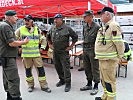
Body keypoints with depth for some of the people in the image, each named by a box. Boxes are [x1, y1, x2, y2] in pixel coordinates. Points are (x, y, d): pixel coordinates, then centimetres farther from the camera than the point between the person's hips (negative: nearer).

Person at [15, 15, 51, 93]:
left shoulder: (37, 29, 4)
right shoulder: (20, 30, -1)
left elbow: (42, 39, 17)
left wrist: (42, 47, 8)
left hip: (36, 53, 1)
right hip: (26, 54, 0)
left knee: (41, 69, 1)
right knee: (28, 70, 10)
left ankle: (44, 86, 13)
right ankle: (30, 85, 27)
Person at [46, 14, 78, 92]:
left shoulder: (67, 29, -10)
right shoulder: (52, 29, 6)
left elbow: (75, 37, -4)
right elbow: (48, 37, 23)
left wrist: (71, 46, -5)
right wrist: (50, 44, 15)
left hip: (64, 52, -6)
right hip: (55, 52, 6)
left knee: (66, 68, -4)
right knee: (57, 67, 15)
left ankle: (68, 83, 6)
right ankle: (62, 80, 33)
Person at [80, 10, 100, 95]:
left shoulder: (97, 27, -12)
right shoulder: (85, 27, 10)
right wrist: (84, 49, 17)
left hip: (93, 50, -7)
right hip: (85, 50, 8)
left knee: (95, 69, 2)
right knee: (87, 68, 15)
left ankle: (96, 86, 15)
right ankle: (89, 84, 29)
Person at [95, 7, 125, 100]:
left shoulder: (113, 26, -16)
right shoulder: (104, 26, 15)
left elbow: (119, 43, -20)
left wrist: (120, 56, -14)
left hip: (109, 59, -10)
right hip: (102, 59, 10)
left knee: (109, 80, -1)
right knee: (104, 79, 20)